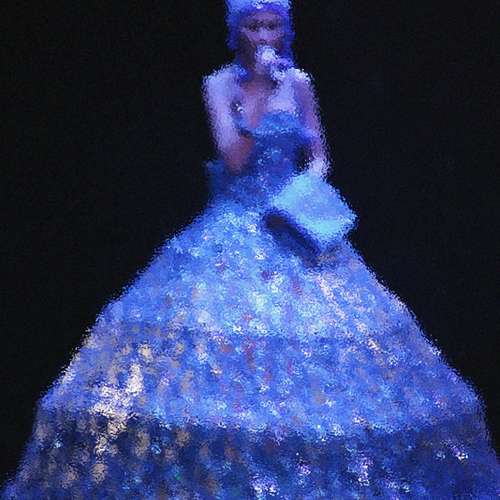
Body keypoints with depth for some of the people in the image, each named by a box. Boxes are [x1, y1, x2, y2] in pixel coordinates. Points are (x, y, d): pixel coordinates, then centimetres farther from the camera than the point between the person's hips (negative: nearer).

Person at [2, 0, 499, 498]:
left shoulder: (298, 83, 6)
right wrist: (259, 87, -15)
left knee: (308, 335, -2)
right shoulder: (221, 84, -2)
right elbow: (234, 160, -13)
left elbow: (318, 156, 11)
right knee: (221, 336, -9)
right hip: (236, 227, -2)